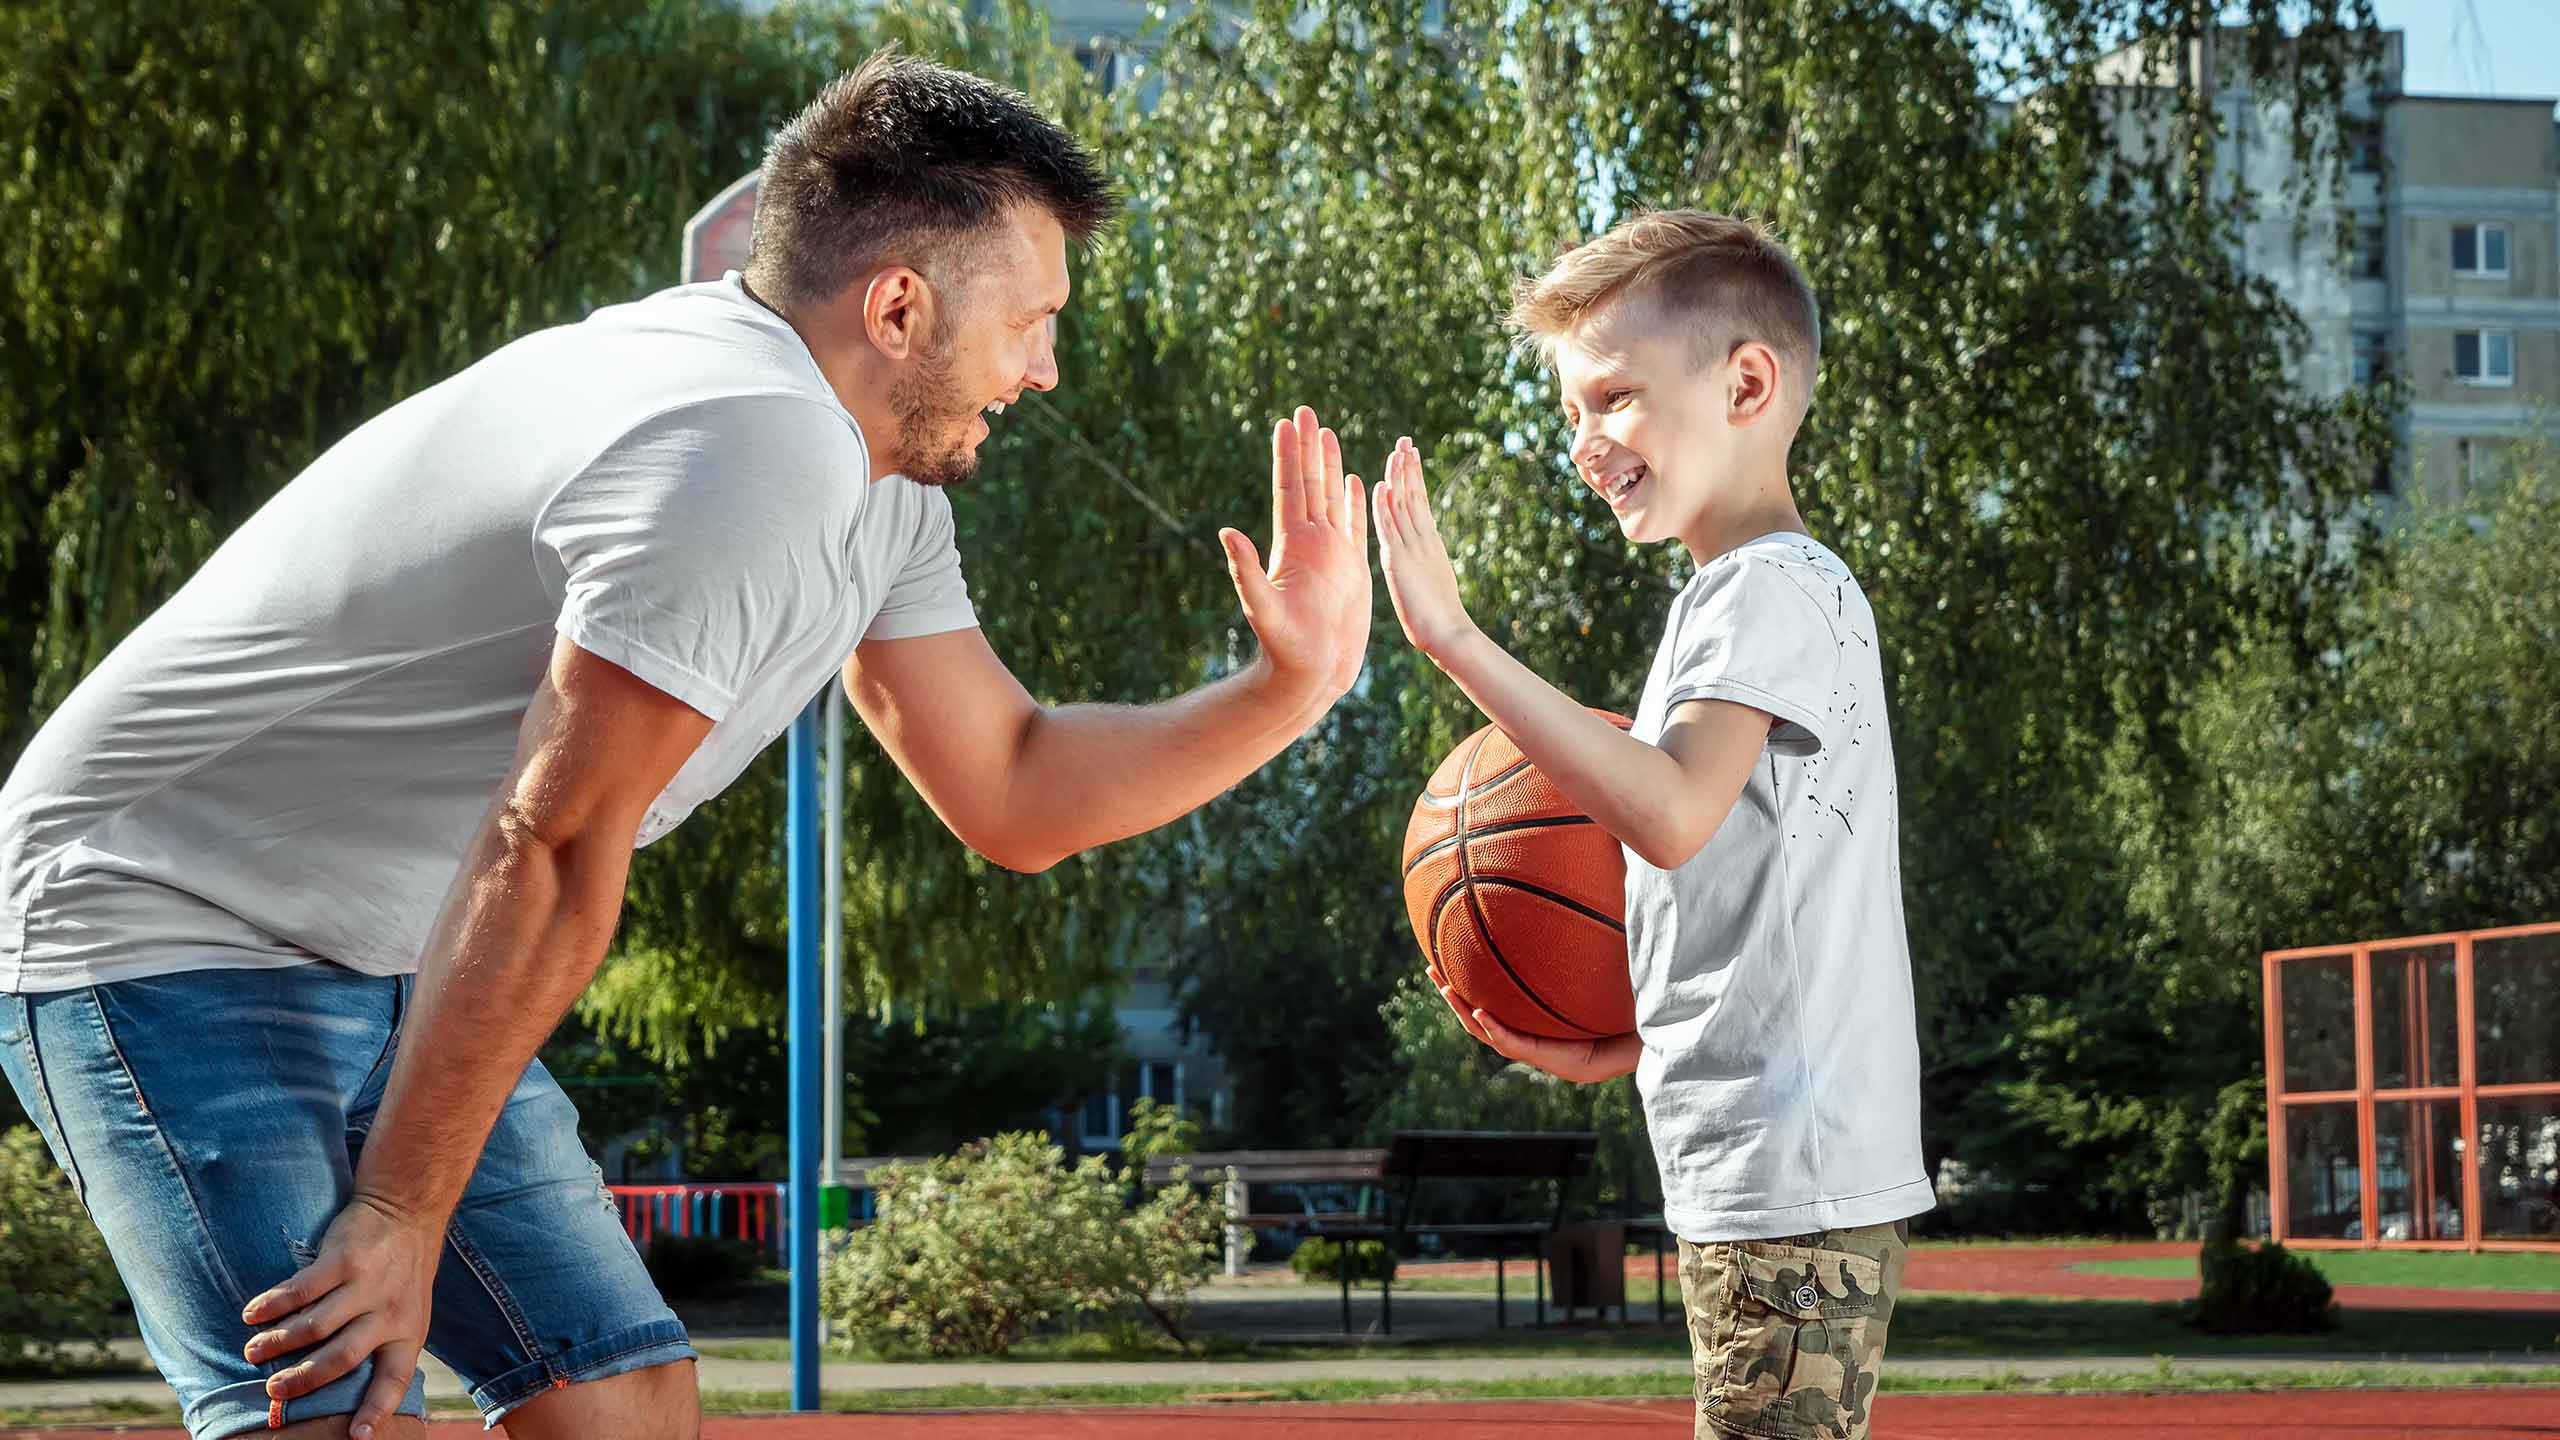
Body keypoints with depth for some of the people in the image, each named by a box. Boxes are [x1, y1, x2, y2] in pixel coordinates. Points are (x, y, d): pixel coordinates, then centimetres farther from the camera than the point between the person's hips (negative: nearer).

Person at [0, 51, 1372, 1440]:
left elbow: (1013, 793, 15)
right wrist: (398, 1218, -26)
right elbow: (552, 857, -27)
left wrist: (1289, 688, 5)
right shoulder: (755, 450, -26)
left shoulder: (881, 483, 7)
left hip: (394, 964, 10)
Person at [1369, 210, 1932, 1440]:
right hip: (1759, 1184, 10)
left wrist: (1455, 639, -26)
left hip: (1790, 1186, -10)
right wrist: (1608, 1049, 10)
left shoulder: (1776, 588, -10)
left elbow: (1671, 812, -27)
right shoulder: (1739, 596, 20)